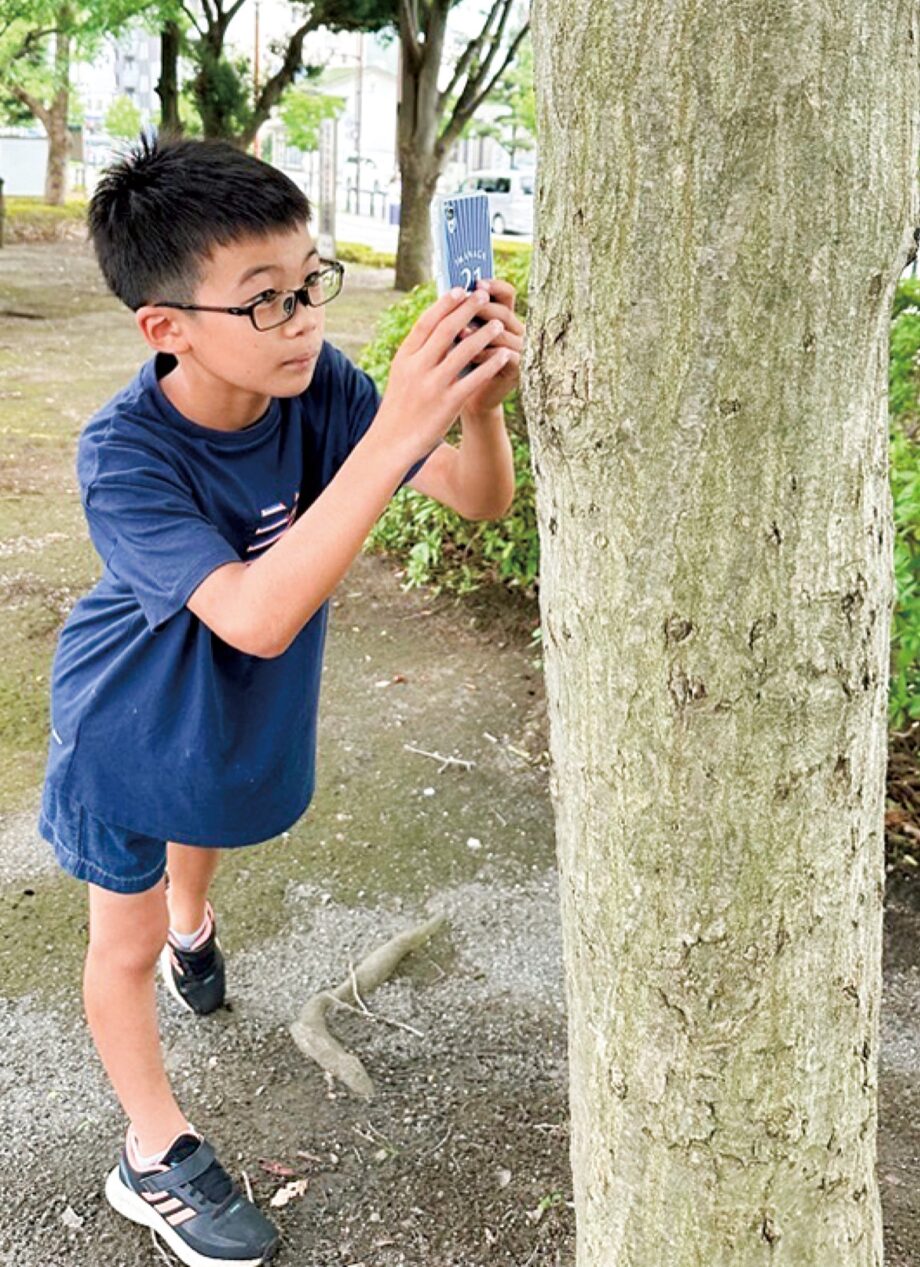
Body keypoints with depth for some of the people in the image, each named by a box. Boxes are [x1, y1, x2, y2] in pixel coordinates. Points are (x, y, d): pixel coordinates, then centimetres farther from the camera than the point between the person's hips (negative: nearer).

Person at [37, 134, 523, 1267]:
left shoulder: (316, 385, -24)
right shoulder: (124, 455, -37)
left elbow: (480, 501, -22)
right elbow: (254, 616, -50)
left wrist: (481, 405, -45)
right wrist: (395, 433, -56)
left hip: (248, 701, 5)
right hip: (132, 719, -5)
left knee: (206, 822, 35)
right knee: (125, 939, 12)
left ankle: (193, 927, 70)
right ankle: (156, 1158, 33)